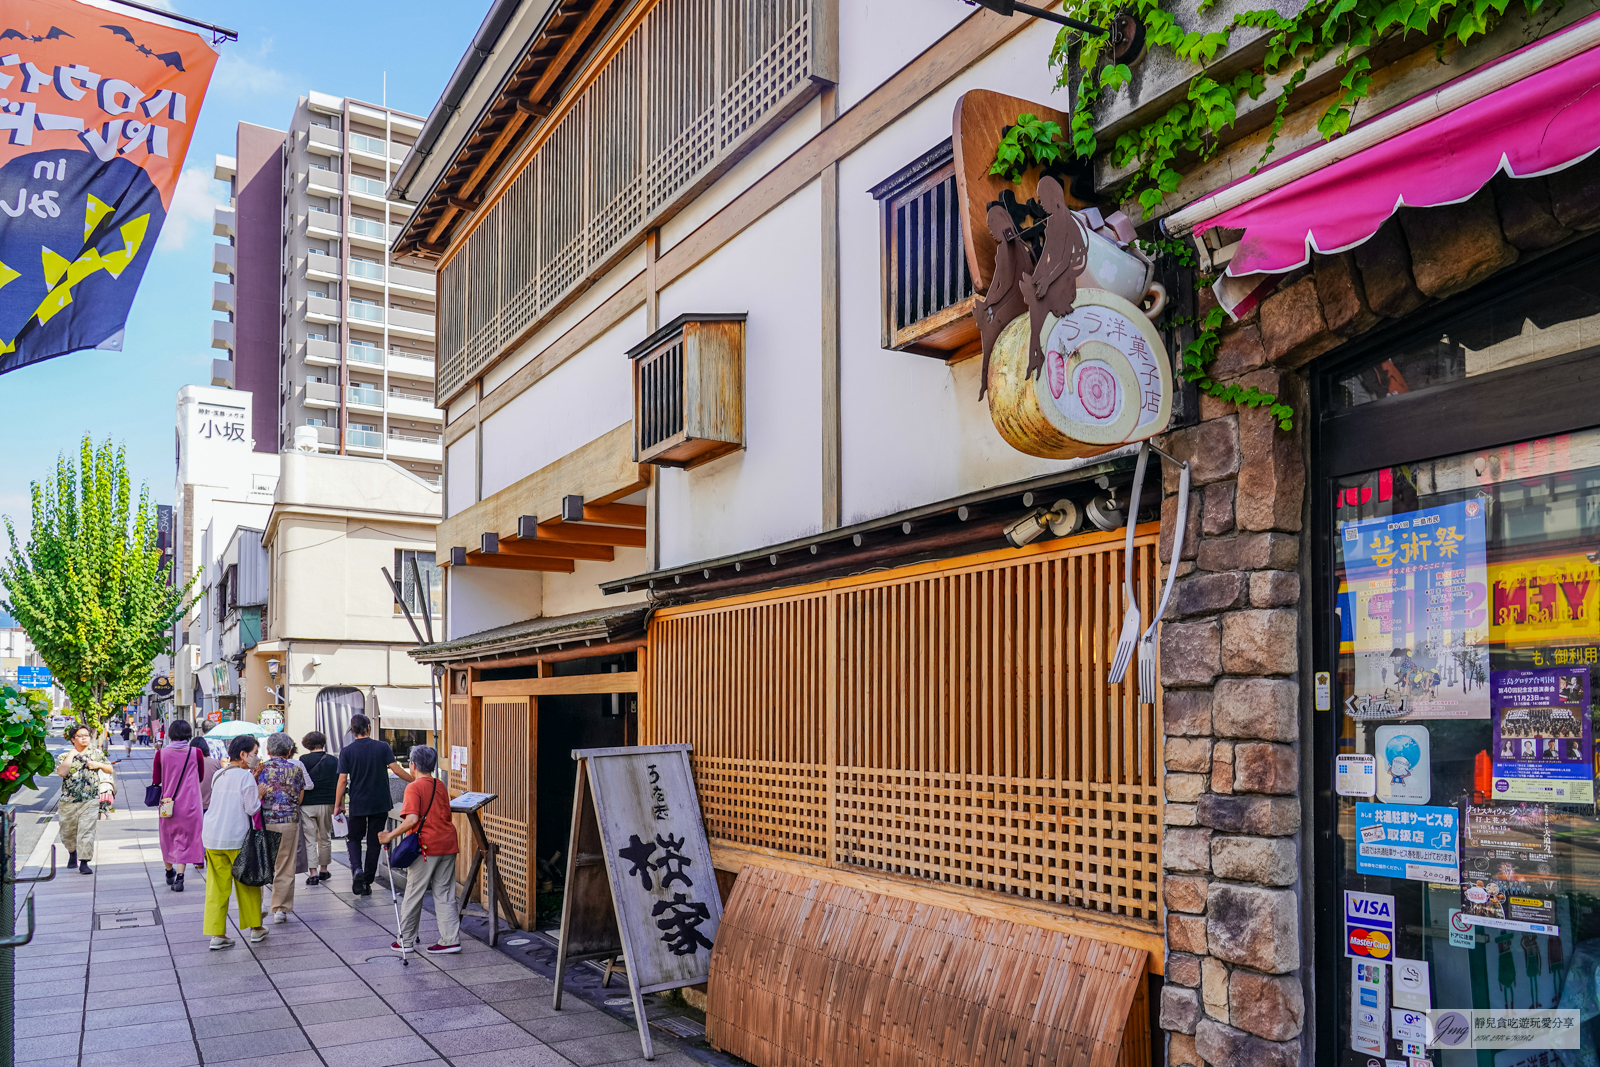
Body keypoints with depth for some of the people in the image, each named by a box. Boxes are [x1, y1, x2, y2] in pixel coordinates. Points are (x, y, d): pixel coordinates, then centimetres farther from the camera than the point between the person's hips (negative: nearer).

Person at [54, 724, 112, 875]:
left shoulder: (97, 753, 9)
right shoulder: (65, 756, 3)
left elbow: (110, 769, 16)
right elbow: (62, 772, -16)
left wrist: (99, 765, -3)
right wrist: (71, 755, -11)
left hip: (90, 801, -1)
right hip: (69, 801, 1)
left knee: (87, 831, -9)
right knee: (68, 832, 14)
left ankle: (84, 863, -6)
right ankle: (72, 853, 42)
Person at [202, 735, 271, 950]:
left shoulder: (218, 775, 11)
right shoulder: (245, 775, -11)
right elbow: (251, 808, -12)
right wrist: (260, 793, 4)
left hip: (212, 837, 6)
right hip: (236, 838, -6)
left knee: (217, 887, 6)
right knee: (248, 884, 9)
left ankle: (217, 934, 5)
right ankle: (255, 929, 20)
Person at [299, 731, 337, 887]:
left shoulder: (304, 760, -7)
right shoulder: (333, 761, 1)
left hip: (307, 804, -2)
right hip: (327, 804, 3)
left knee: (310, 839, 2)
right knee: (325, 838, 16)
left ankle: (313, 873, -3)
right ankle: (323, 870, 24)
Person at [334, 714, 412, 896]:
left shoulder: (347, 751, -5)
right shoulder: (382, 747, -5)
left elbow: (342, 780, -7)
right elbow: (396, 770, -8)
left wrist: (338, 804, 2)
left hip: (357, 804, -1)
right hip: (380, 803, 1)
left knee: (354, 837, 16)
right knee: (374, 841, 10)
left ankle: (357, 869, -10)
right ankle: (367, 882, 13)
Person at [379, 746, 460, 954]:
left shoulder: (414, 788, -10)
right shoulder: (441, 786, 11)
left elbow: (412, 819, -21)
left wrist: (390, 836, -14)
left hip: (425, 847, -6)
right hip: (447, 844, 6)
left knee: (413, 894, 8)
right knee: (444, 894, 9)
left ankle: (405, 940, 18)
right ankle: (451, 939, 5)